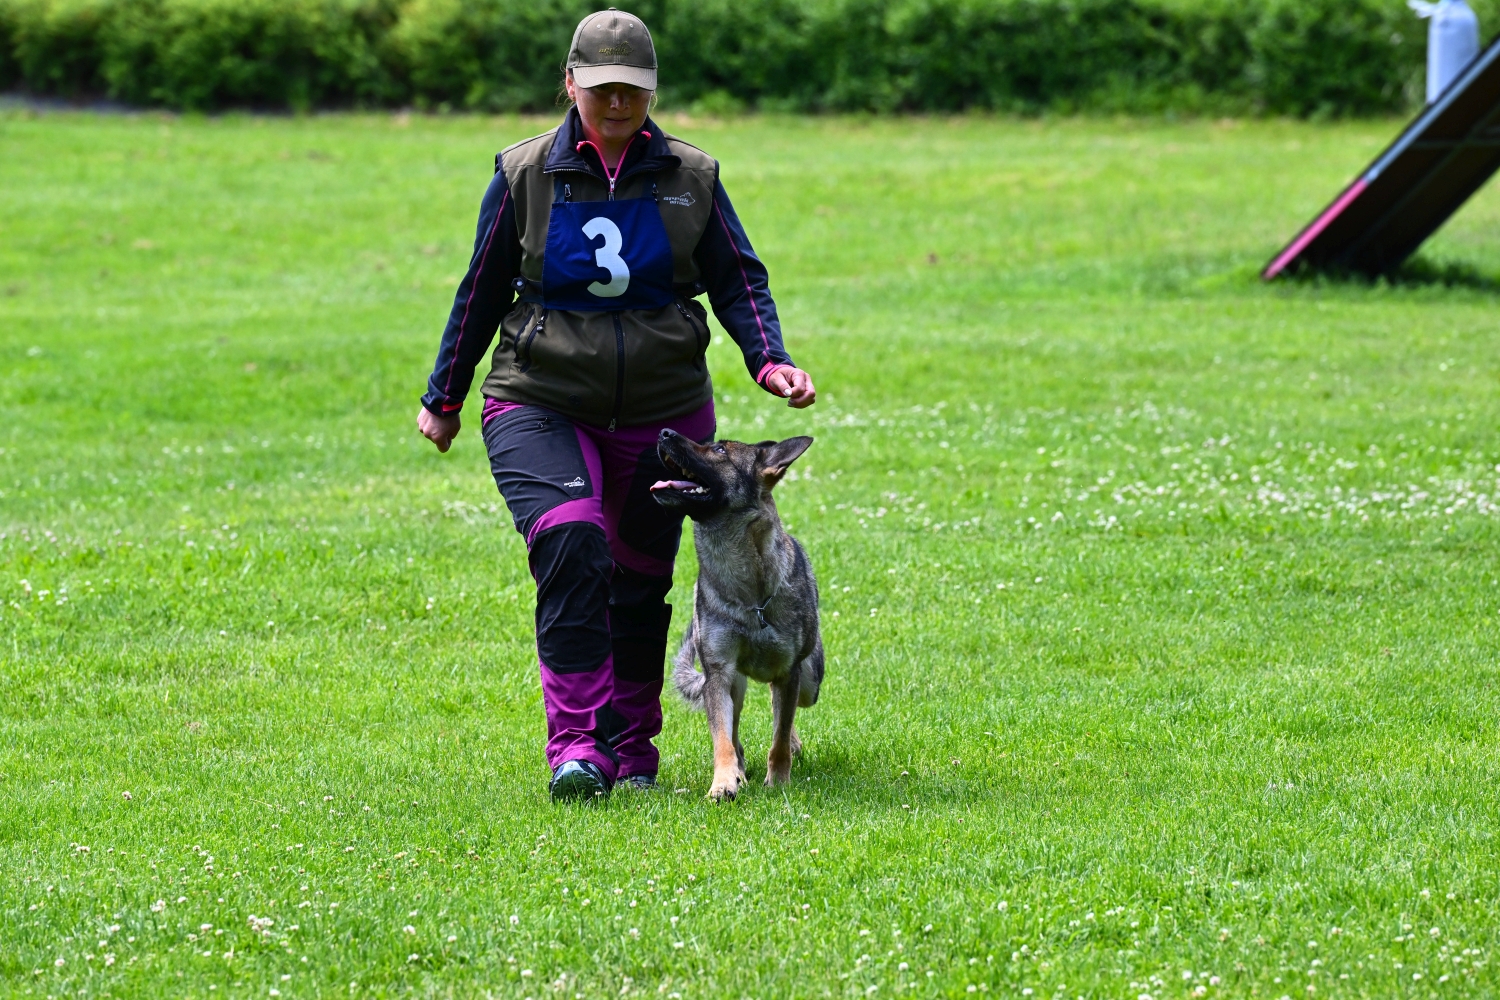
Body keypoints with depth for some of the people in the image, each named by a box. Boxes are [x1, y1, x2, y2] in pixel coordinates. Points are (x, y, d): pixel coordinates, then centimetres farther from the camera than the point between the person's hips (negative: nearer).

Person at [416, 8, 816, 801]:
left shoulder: (691, 178, 3)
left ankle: (631, 749, 30)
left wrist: (768, 361, -11)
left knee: (639, 584, 10)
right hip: (540, 406, -2)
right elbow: (482, 292, 8)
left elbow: (737, 281, 7)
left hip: (662, 411, 2)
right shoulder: (525, 175, 0)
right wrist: (443, 399, 14)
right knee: (570, 544, -27)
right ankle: (576, 744, -30)